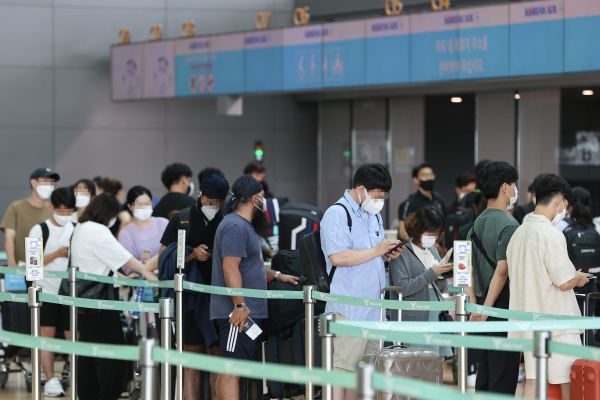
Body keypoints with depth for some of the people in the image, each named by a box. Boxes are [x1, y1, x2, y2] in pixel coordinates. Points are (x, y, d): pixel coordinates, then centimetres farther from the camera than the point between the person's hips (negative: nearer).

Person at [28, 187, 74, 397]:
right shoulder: (40, 230, -2)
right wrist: (57, 254, -19)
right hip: (46, 290, -2)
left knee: (74, 336, 1)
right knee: (47, 335, 0)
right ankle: (50, 380, 2)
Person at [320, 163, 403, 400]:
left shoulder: (374, 215, 19)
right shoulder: (337, 214, -10)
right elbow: (337, 256, -22)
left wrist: (387, 254, 7)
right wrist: (375, 251, -17)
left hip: (373, 307, 9)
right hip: (348, 308, -9)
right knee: (342, 366, -11)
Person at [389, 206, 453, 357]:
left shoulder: (433, 251, 16)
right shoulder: (402, 253, -5)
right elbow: (403, 288, -15)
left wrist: (442, 275, -2)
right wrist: (431, 274, -17)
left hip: (436, 318, 7)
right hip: (414, 320, -7)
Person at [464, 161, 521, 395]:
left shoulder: (477, 223, 12)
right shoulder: (508, 224, -13)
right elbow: (502, 271, -19)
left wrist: (474, 305, 11)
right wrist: (487, 309, -16)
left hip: (483, 307, 8)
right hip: (503, 309, -8)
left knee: (485, 375, 13)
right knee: (503, 378, -4)